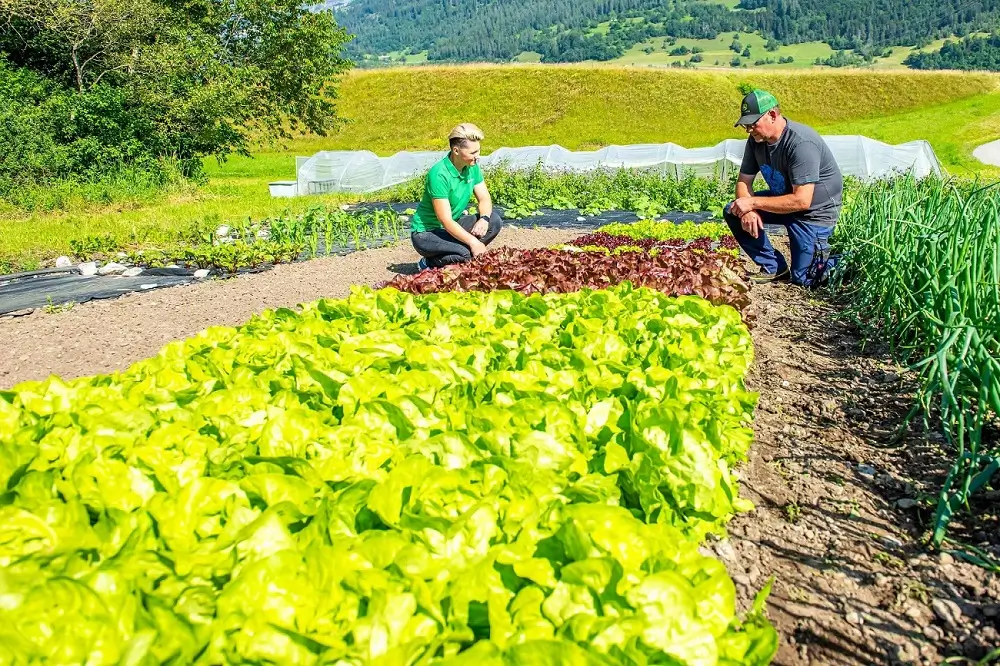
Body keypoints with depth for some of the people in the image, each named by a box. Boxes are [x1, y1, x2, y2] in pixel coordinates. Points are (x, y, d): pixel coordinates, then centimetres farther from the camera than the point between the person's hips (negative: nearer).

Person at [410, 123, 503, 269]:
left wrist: (484, 219, -21)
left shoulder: (472, 166, -3)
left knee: (495, 221, -11)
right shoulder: (439, 175, -27)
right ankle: (429, 263, -4)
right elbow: (445, 220, -29)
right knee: (465, 253, -33)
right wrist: (473, 242, -33)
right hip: (426, 233, -8)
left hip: (453, 225, 8)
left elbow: (484, 199, 2)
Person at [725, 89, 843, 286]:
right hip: (783, 199, 8)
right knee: (733, 212, -10)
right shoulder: (756, 140, -7)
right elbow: (744, 182, -2)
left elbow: (802, 201, -34)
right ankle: (773, 267, 0)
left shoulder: (801, 143, -31)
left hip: (815, 210, -8)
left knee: (803, 278, -10)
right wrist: (748, 210, -25)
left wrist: (753, 202, -31)